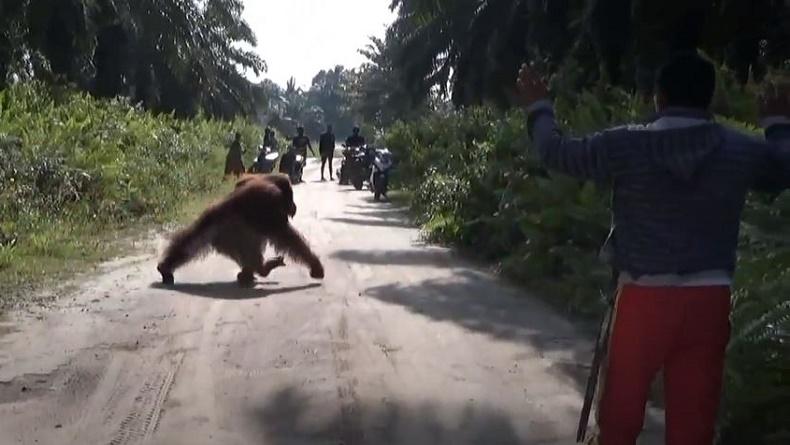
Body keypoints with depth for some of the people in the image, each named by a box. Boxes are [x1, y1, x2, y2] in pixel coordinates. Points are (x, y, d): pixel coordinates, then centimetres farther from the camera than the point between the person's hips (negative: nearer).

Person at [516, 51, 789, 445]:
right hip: (708, 299, 2)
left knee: (620, 411, 12)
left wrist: (539, 107, 25)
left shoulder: (625, 145, -7)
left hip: (644, 297, -2)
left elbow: (556, 152, 6)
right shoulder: (743, 151, 0)